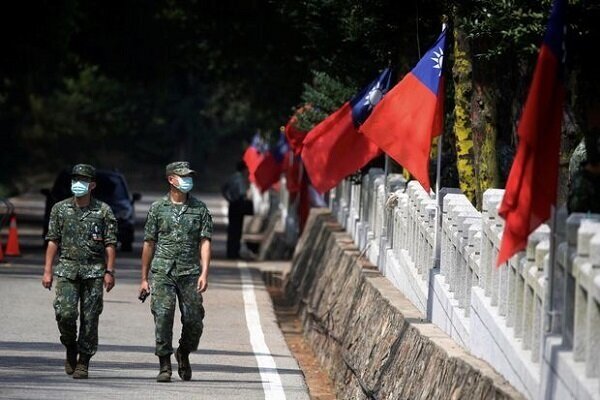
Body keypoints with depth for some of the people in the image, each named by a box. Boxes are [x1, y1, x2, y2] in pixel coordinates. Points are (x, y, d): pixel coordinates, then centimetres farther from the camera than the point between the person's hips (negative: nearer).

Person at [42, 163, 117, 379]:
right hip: (66, 269, 1)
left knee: (90, 318, -2)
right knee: (65, 313, -14)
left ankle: (83, 362, 6)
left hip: (94, 272, -1)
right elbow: (53, 240, 7)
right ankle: (70, 349, 13)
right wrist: (47, 270, 1)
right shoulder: (60, 209, 6)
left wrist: (109, 272, -6)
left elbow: (110, 244, 1)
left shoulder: (103, 211, 2)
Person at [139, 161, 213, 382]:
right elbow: (148, 244, 10)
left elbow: (205, 242, 2)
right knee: (163, 316, -12)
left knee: (194, 321, -1)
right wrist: (144, 279, 9)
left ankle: (184, 354, 27)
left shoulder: (199, 208, 8)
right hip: (162, 272, -1)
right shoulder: (157, 208, 7)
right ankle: (164, 366, -6)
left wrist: (204, 273, -11)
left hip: (190, 273, 1)